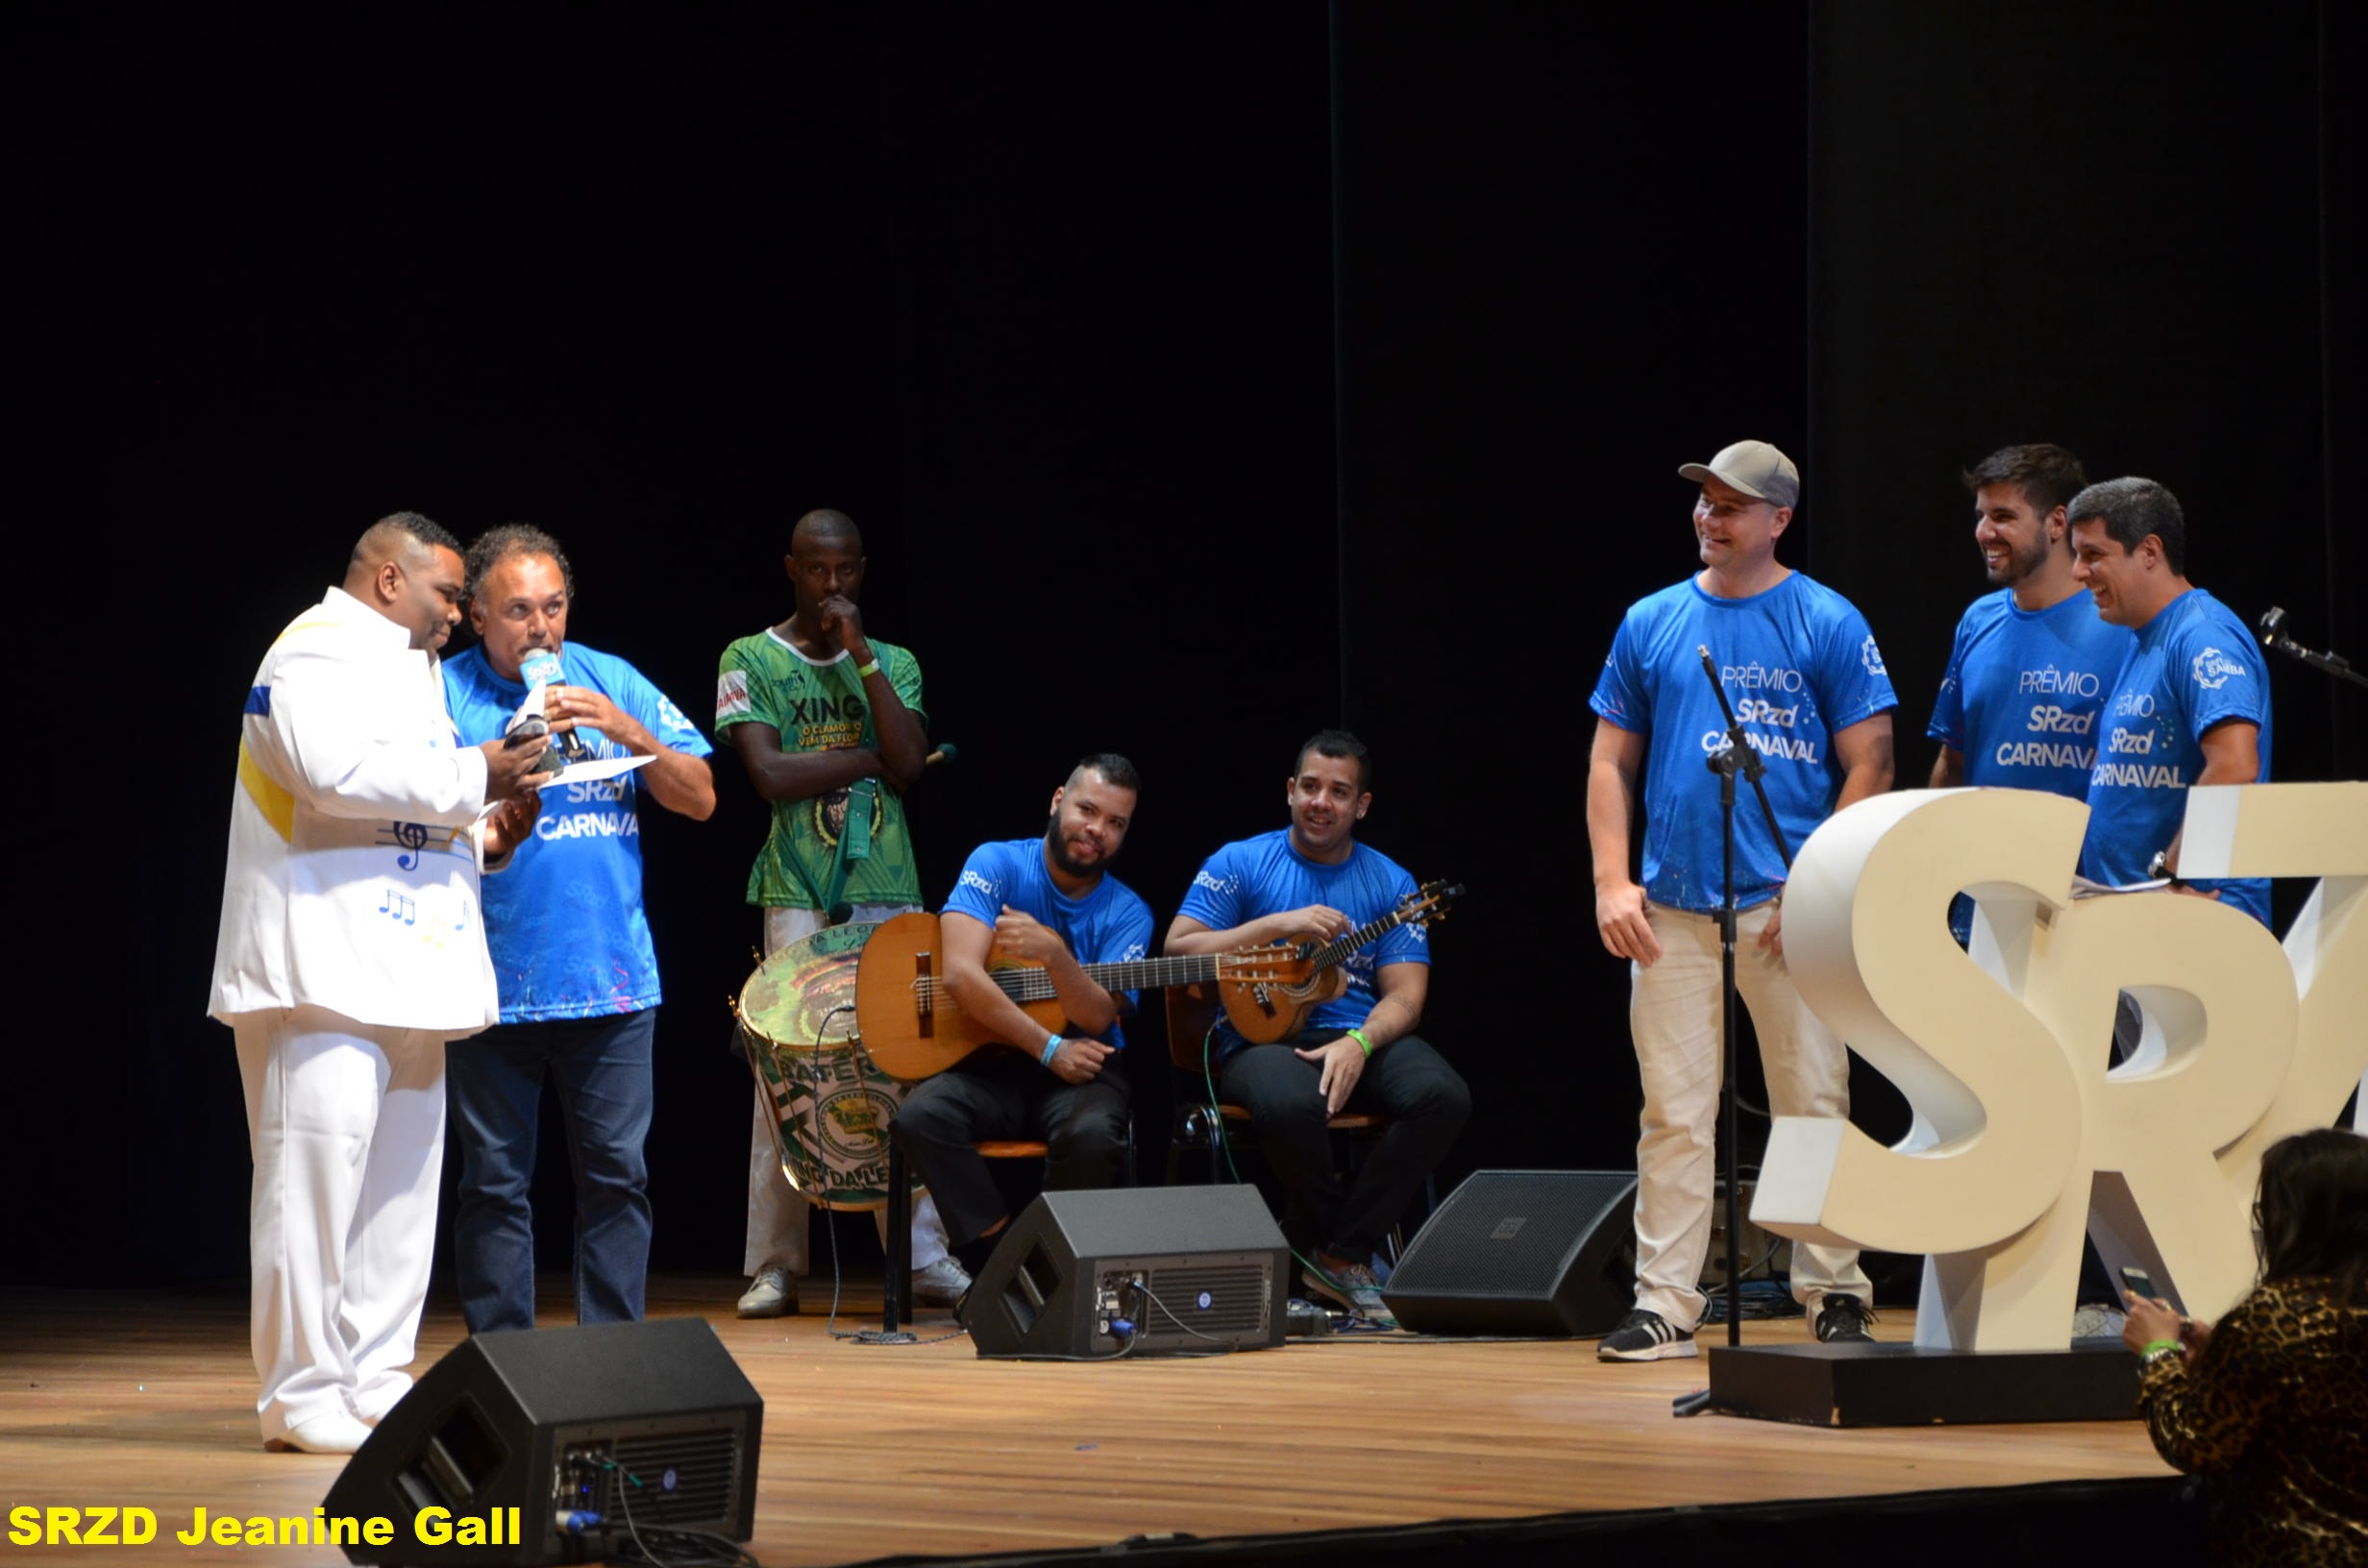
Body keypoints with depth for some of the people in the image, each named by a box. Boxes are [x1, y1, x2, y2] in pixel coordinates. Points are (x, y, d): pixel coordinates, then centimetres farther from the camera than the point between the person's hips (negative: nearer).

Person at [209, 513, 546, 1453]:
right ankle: (302, 1399, -8)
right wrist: (473, 777, -15)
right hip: (324, 975, -10)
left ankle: (373, 1385, 14)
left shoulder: (408, 668, 25)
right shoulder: (317, 654, -6)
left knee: (400, 1189, 9)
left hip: (405, 974, 10)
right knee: (314, 1176, -10)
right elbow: (337, 771, -24)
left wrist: (482, 835, 12)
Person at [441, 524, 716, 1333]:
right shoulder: (444, 694, 2)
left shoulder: (614, 683, 9)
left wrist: (627, 731, -8)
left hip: (612, 979, 2)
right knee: (495, 1181, 3)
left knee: (616, 1173, 3)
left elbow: (699, 798, 6)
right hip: (491, 984, -2)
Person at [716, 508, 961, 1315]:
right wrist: (871, 757, -2)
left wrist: (861, 656, -4)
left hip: (888, 891, 2)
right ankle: (773, 1267, -3)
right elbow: (772, 774, -8)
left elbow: (908, 763, -4)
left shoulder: (894, 664, 14)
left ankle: (925, 1257, -1)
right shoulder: (751, 661, 5)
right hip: (797, 891, -2)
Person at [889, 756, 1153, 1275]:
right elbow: (961, 975, -14)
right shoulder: (998, 864, -1)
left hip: (1080, 1072, 0)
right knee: (921, 1115, -32)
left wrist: (1055, 955, -32)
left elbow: (1097, 1018, -12)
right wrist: (1048, 1049, -16)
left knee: (1092, 1133, -35)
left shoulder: (1127, 914, 3)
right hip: (990, 1062, 0)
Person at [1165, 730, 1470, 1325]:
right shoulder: (1241, 864, 7)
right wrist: (1277, 926, -13)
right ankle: (1341, 1255, -11)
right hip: (1259, 1037, -3)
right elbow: (1178, 949, -4)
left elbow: (1404, 996, 4)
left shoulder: (1389, 883, 12)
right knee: (1291, 1103, -39)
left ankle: (1343, 1251, -16)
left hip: (1356, 1037, 3)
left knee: (1443, 1095, -28)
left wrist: (1358, 1043, -18)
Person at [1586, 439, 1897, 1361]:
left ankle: (1835, 1294, 8)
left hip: (1786, 904, -3)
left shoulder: (1829, 625, 1)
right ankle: (1666, 1303, 6)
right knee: (1672, 1112, 3)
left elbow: (1868, 767, -1)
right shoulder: (1652, 624, 10)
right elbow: (1612, 763, 13)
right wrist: (1612, 882, 1)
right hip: (1671, 906, 3)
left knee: (1813, 1103, -1)